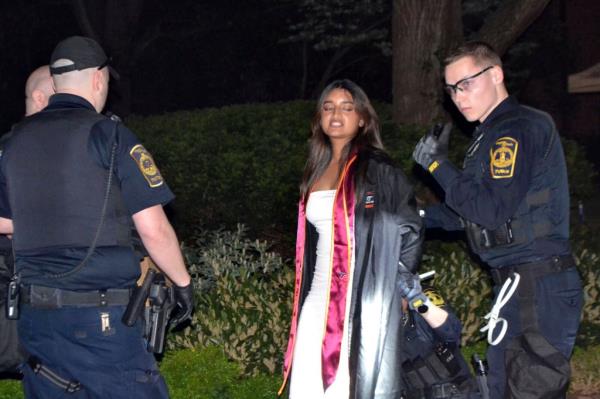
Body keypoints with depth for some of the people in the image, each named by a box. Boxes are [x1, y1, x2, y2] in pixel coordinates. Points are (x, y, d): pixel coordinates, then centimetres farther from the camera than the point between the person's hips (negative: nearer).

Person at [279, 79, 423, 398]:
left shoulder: (377, 169, -4)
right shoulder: (317, 171, 16)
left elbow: (410, 228, -4)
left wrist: (400, 286, -2)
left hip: (366, 300, -6)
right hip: (319, 300, 6)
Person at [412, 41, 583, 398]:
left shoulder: (518, 128, -14)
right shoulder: (496, 132, 18)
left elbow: (493, 210, -22)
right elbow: (471, 213, 23)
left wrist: (438, 165, -14)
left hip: (539, 288, -11)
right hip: (516, 286, 11)